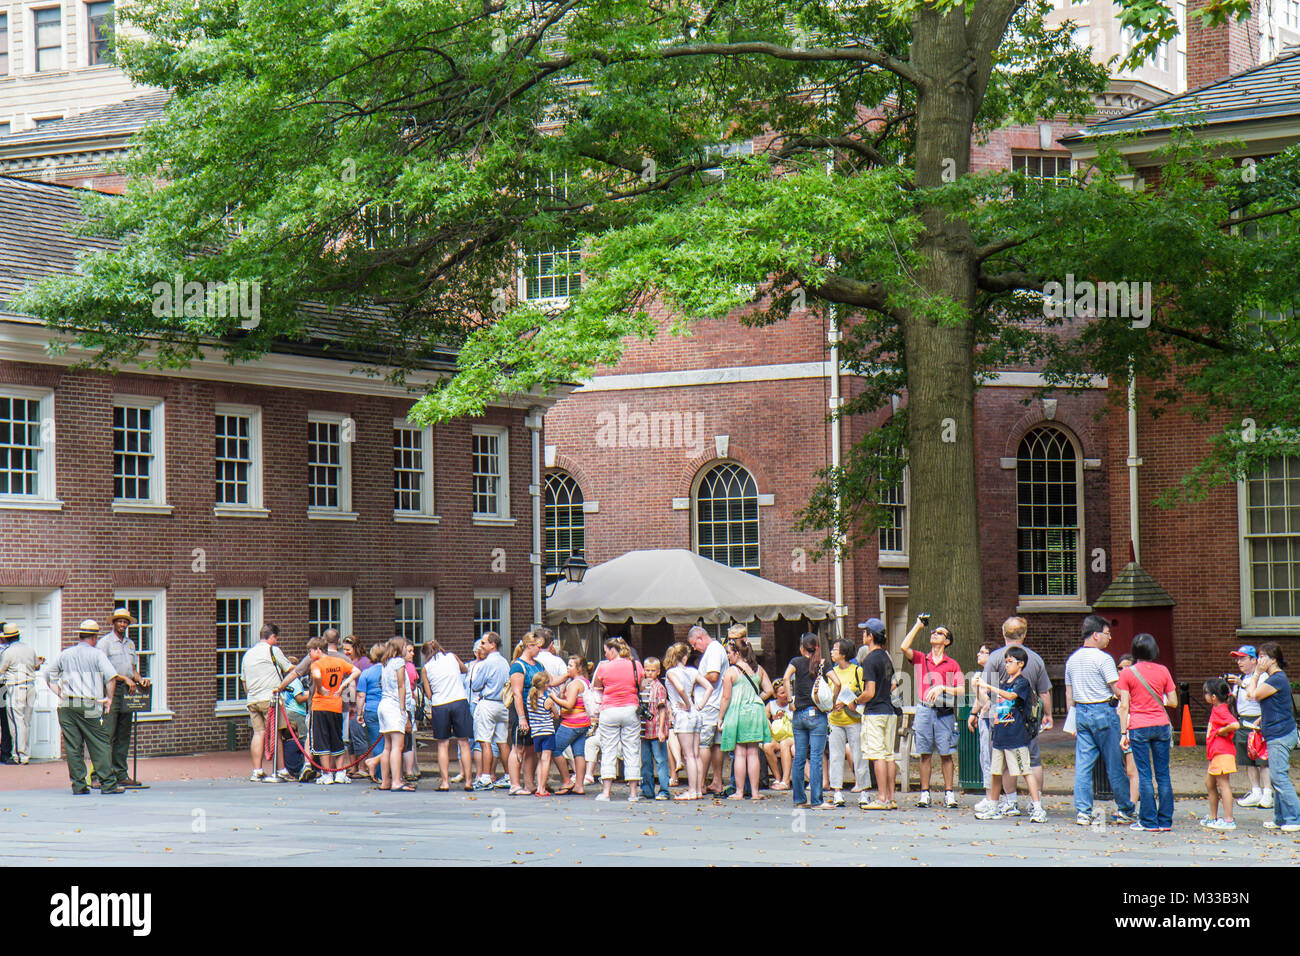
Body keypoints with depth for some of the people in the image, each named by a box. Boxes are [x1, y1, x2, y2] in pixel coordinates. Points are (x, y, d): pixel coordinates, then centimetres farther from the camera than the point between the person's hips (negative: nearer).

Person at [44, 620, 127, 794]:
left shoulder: (64, 654, 13)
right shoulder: (97, 654, -1)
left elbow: (49, 675, 20)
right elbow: (111, 675, -12)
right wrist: (109, 697, -2)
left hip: (66, 706, 4)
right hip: (88, 705, -4)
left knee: (72, 746, 5)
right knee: (99, 745, 0)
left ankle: (78, 784, 4)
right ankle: (108, 783, -2)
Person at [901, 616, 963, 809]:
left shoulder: (952, 664, 7)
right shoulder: (920, 659, 11)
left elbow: (961, 690, 1)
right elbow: (905, 648, -8)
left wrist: (942, 688, -14)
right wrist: (918, 625, -1)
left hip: (945, 712, -1)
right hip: (924, 709, 1)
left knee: (946, 754, 0)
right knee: (925, 753, 2)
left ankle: (949, 793, 4)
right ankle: (924, 793, 5)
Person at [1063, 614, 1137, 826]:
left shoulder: (1072, 659, 11)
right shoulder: (1103, 659, -12)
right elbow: (1118, 690, -14)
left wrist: (1073, 723, 19)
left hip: (1081, 713, 6)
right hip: (1103, 712, -6)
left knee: (1083, 764, 4)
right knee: (1114, 764, 2)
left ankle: (1082, 811, -2)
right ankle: (1125, 810, 9)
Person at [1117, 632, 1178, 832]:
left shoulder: (1127, 673, -3)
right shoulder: (1163, 671, 2)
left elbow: (1124, 705, -5)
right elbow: (1173, 702, 4)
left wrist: (1123, 733, -1)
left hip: (1139, 728, -2)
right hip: (1161, 726, 2)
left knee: (1144, 775, 1)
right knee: (1163, 774, 6)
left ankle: (1148, 821, 1)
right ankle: (1165, 821, 7)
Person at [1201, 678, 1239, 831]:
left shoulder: (1221, 711, -17)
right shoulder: (1216, 709, 14)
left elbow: (1235, 725, -31)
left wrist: (1221, 731, -19)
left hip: (1223, 753, -11)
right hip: (1216, 754, 11)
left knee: (1223, 784, -9)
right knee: (1209, 784, 18)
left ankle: (1228, 820, -9)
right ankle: (1213, 817, 28)